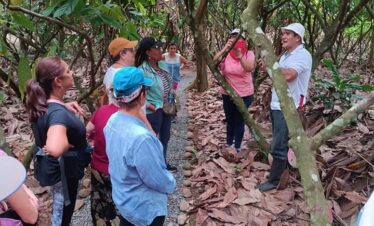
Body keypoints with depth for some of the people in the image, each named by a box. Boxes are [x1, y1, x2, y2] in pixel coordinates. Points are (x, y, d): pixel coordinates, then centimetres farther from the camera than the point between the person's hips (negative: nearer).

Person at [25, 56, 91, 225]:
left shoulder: (45, 103, -7)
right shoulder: (58, 113, -34)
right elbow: (55, 149, -53)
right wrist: (68, 145, -31)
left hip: (58, 168, 8)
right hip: (65, 171, -8)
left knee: (60, 210, 30)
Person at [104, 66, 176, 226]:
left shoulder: (113, 121, -11)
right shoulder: (140, 137, -38)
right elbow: (159, 181, -27)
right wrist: (171, 184, -6)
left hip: (122, 198, 7)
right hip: (145, 208, -7)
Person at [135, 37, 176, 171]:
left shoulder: (162, 65, 4)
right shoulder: (142, 70, -21)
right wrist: (148, 105, -23)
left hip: (167, 107, 9)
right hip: (153, 111, -8)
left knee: (165, 137, 22)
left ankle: (163, 162, 42)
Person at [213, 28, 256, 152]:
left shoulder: (249, 54, -11)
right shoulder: (226, 53, -7)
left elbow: (250, 68, -32)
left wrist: (240, 56, -50)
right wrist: (225, 48, -38)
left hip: (244, 94, -2)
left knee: (239, 121, 7)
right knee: (229, 120, 17)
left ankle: (237, 147, 23)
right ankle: (228, 143, 36)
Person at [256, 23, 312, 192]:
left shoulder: (303, 55, -16)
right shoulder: (286, 55, 16)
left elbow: (288, 75, -31)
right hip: (277, 105, 10)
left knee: (278, 145, -6)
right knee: (281, 142, 20)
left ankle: (274, 180, 5)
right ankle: (284, 169, 35)